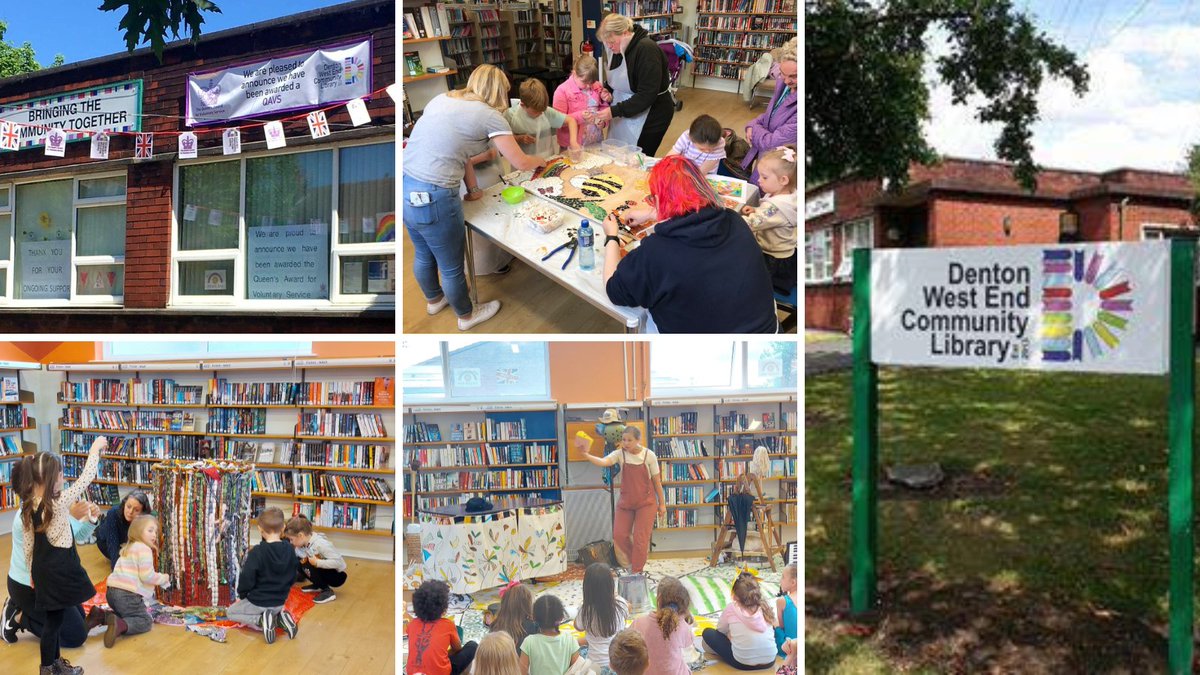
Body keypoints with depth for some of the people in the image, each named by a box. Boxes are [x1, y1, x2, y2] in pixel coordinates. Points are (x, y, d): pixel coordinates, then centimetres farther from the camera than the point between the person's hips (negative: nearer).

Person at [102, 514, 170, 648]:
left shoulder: (128, 548, 24)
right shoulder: (144, 549, -7)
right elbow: (147, 576, -15)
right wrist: (164, 578, 2)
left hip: (112, 591, 9)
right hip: (127, 594, -9)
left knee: (126, 615, 28)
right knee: (145, 621, -2)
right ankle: (120, 626, -28)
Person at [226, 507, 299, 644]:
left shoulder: (257, 552, -23)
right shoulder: (290, 550, -6)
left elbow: (246, 579, -18)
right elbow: (293, 578, 6)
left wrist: (242, 595, 3)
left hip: (258, 602, -6)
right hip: (280, 602, 6)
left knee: (231, 612, 21)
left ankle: (260, 620, -6)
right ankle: (279, 618, 4)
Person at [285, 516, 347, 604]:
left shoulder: (320, 544, -29)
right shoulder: (302, 544, -7)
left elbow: (339, 562, -34)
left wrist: (317, 562, -34)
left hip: (337, 575, -8)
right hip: (324, 571, 8)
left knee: (308, 565, -26)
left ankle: (328, 591, -12)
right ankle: (317, 586, 11)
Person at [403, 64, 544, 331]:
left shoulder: (441, 99, 13)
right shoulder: (490, 116, -5)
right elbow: (521, 163, 3)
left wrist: (471, 186, 19)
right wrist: (539, 160, 24)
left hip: (403, 186, 8)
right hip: (431, 197, -8)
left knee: (423, 253, 30)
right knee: (452, 266, 16)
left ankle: (434, 299, 54)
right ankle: (466, 316, 38)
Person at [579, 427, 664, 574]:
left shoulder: (648, 455, -11)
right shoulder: (620, 454, -8)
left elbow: (657, 481, -3)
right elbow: (602, 462, -27)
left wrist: (662, 504, 0)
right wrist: (585, 454, -46)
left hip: (646, 502, -3)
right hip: (625, 502, 3)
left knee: (640, 538, -2)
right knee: (619, 535, 2)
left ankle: (637, 572, 14)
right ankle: (634, 560, 30)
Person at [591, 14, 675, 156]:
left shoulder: (647, 49, -22)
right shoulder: (616, 50, 3)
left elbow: (647, 95, -27)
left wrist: (614, 111, -28)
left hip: (651, 114, -8)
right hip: (625, 113, 8)